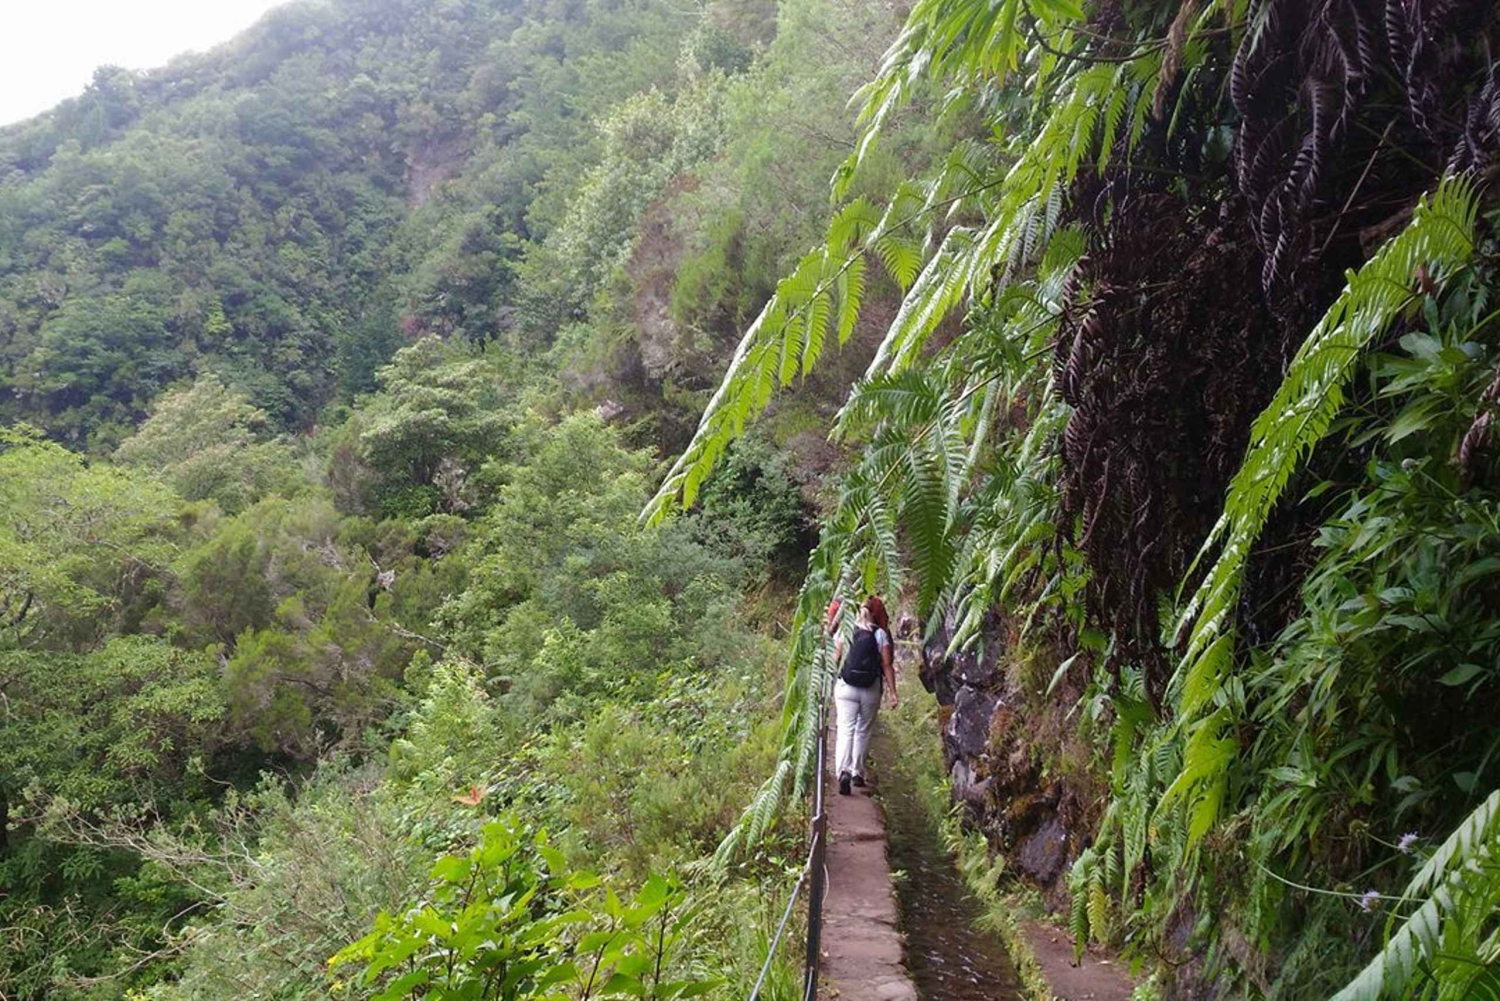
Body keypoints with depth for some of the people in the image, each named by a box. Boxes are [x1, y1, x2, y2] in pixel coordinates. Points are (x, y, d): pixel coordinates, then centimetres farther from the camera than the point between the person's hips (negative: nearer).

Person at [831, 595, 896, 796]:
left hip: (845, 687, 0)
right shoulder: (880, 634, -2)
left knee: (845, 730, -4)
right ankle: (857, 772, 22)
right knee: (863, 731, 15)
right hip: (871, 689, 0)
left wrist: (831, 687, 14)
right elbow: (887, 665, -3)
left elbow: (835, 659, 2)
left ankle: (843, 771, -22)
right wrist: (892, 692, 2)